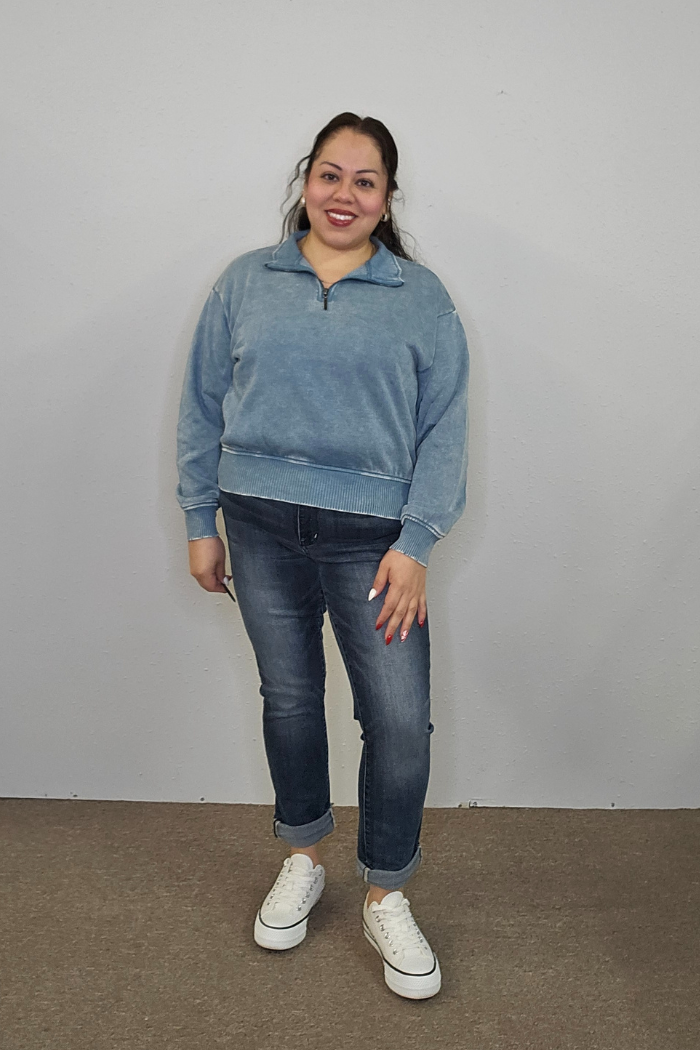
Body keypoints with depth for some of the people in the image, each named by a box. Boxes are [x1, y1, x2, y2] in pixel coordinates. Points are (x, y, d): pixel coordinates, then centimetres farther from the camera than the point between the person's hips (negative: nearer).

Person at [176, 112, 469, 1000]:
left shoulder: (422, 298, 3)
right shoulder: (245, 283, 7)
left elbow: (444, 429, -1)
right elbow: (203, 409, 8)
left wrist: (415, 543, -9)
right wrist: (200, 524, 5)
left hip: (372, 537, -1)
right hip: (261, 528, 2)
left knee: (400, 721, -3)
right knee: (288, 696, 15)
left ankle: (385, 900, 21)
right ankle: (302, 861, 38)